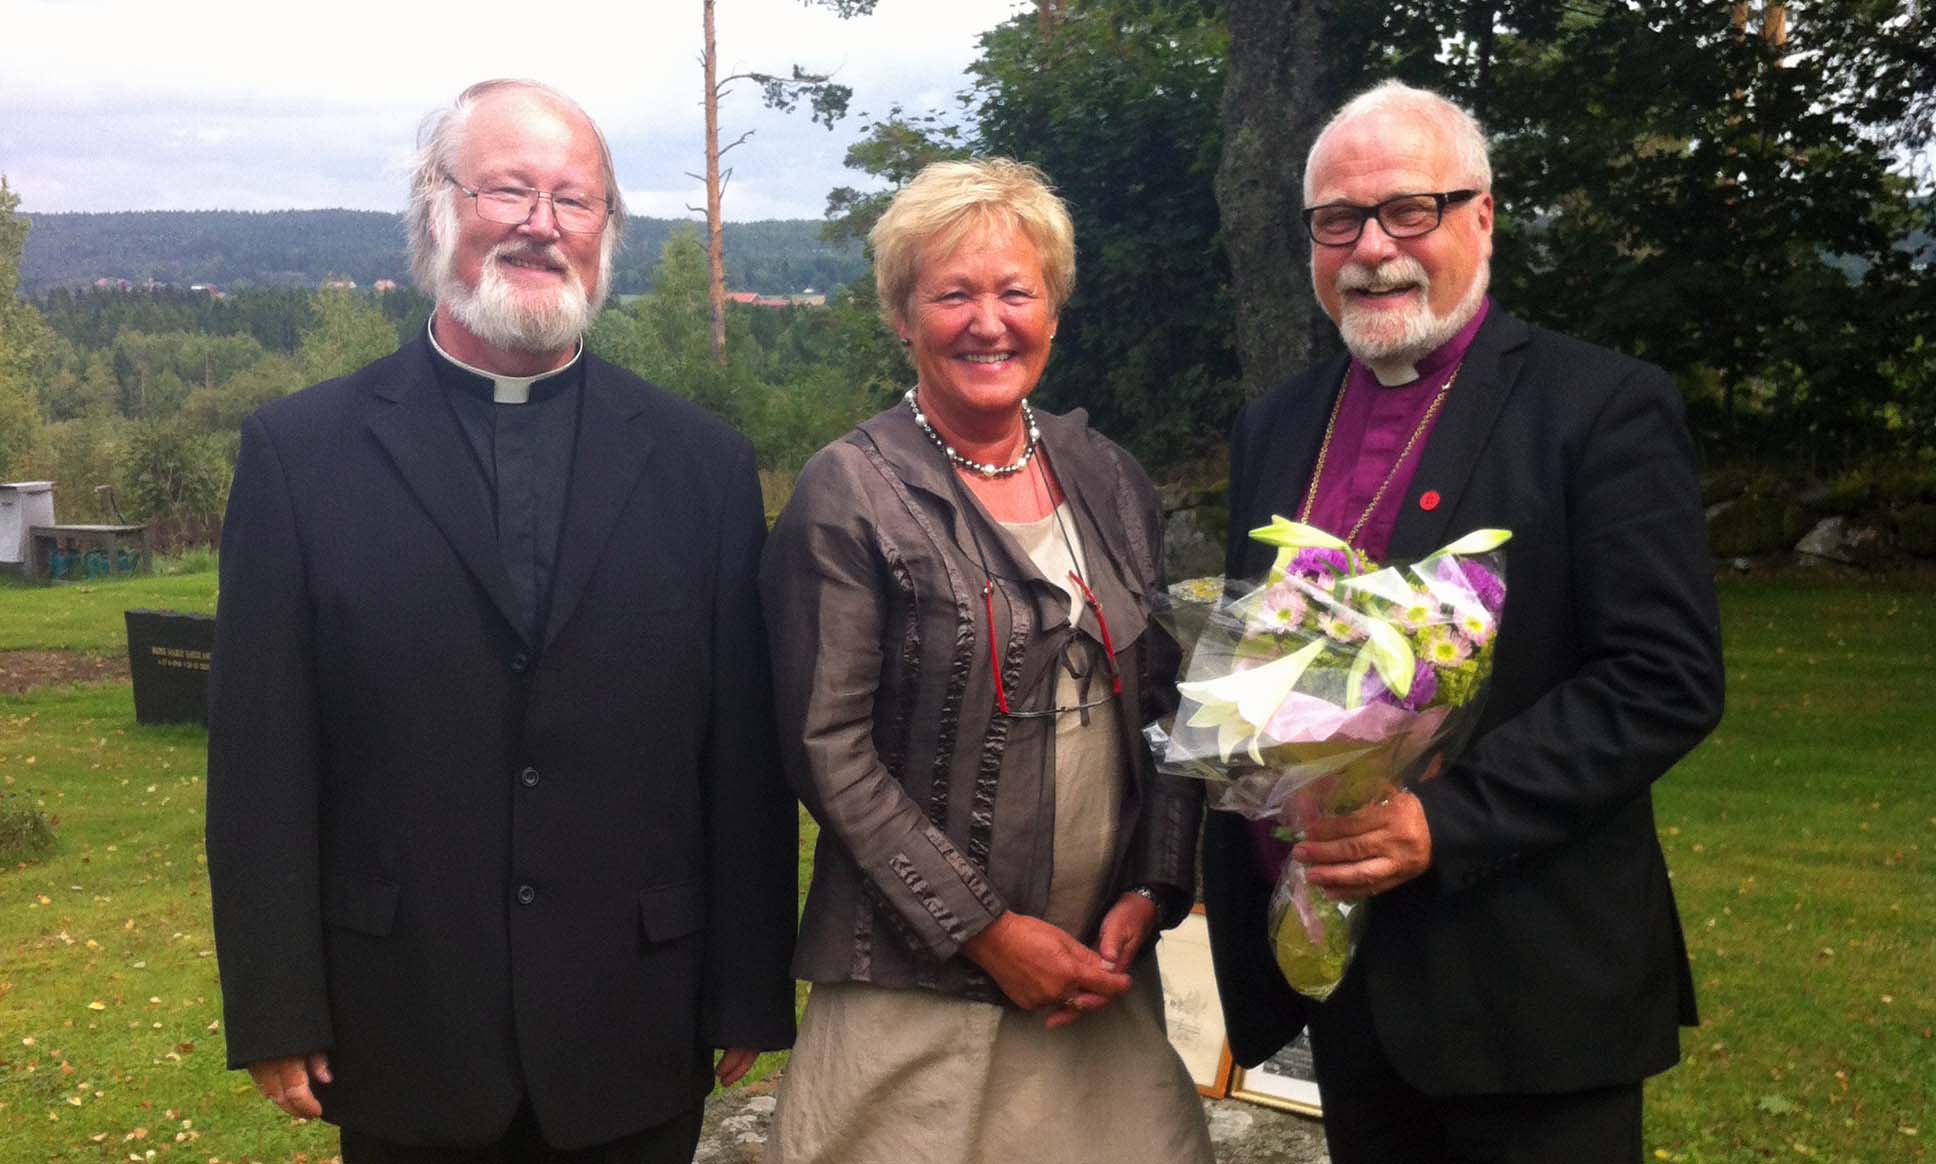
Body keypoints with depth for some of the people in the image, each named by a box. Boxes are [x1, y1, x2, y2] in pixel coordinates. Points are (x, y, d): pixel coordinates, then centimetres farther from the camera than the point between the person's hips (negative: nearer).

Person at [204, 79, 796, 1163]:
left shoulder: (702, 462, 0)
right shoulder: (302, 450, -3)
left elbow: (747, 755, 0)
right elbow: (262, 762, -3)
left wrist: (751, 995, 1)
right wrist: (276, 1012, -5)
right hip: (405, 1039, 0)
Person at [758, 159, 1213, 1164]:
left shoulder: (1108, 481, 7)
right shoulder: (850, 494, -9)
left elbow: (1161, 703, 10)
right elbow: (827, 748, -11)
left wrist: (1150, 894, -2)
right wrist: (983, 929, -12)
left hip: (1102, 966, 5)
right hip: (918, 988, -4)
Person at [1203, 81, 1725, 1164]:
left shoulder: (1604, 407, -9)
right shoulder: (1275, 426, 9)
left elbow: (1668, 678, -15)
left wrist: (1444, 821, -23)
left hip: (1528, 987, -5)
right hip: (1341, 973, 5)